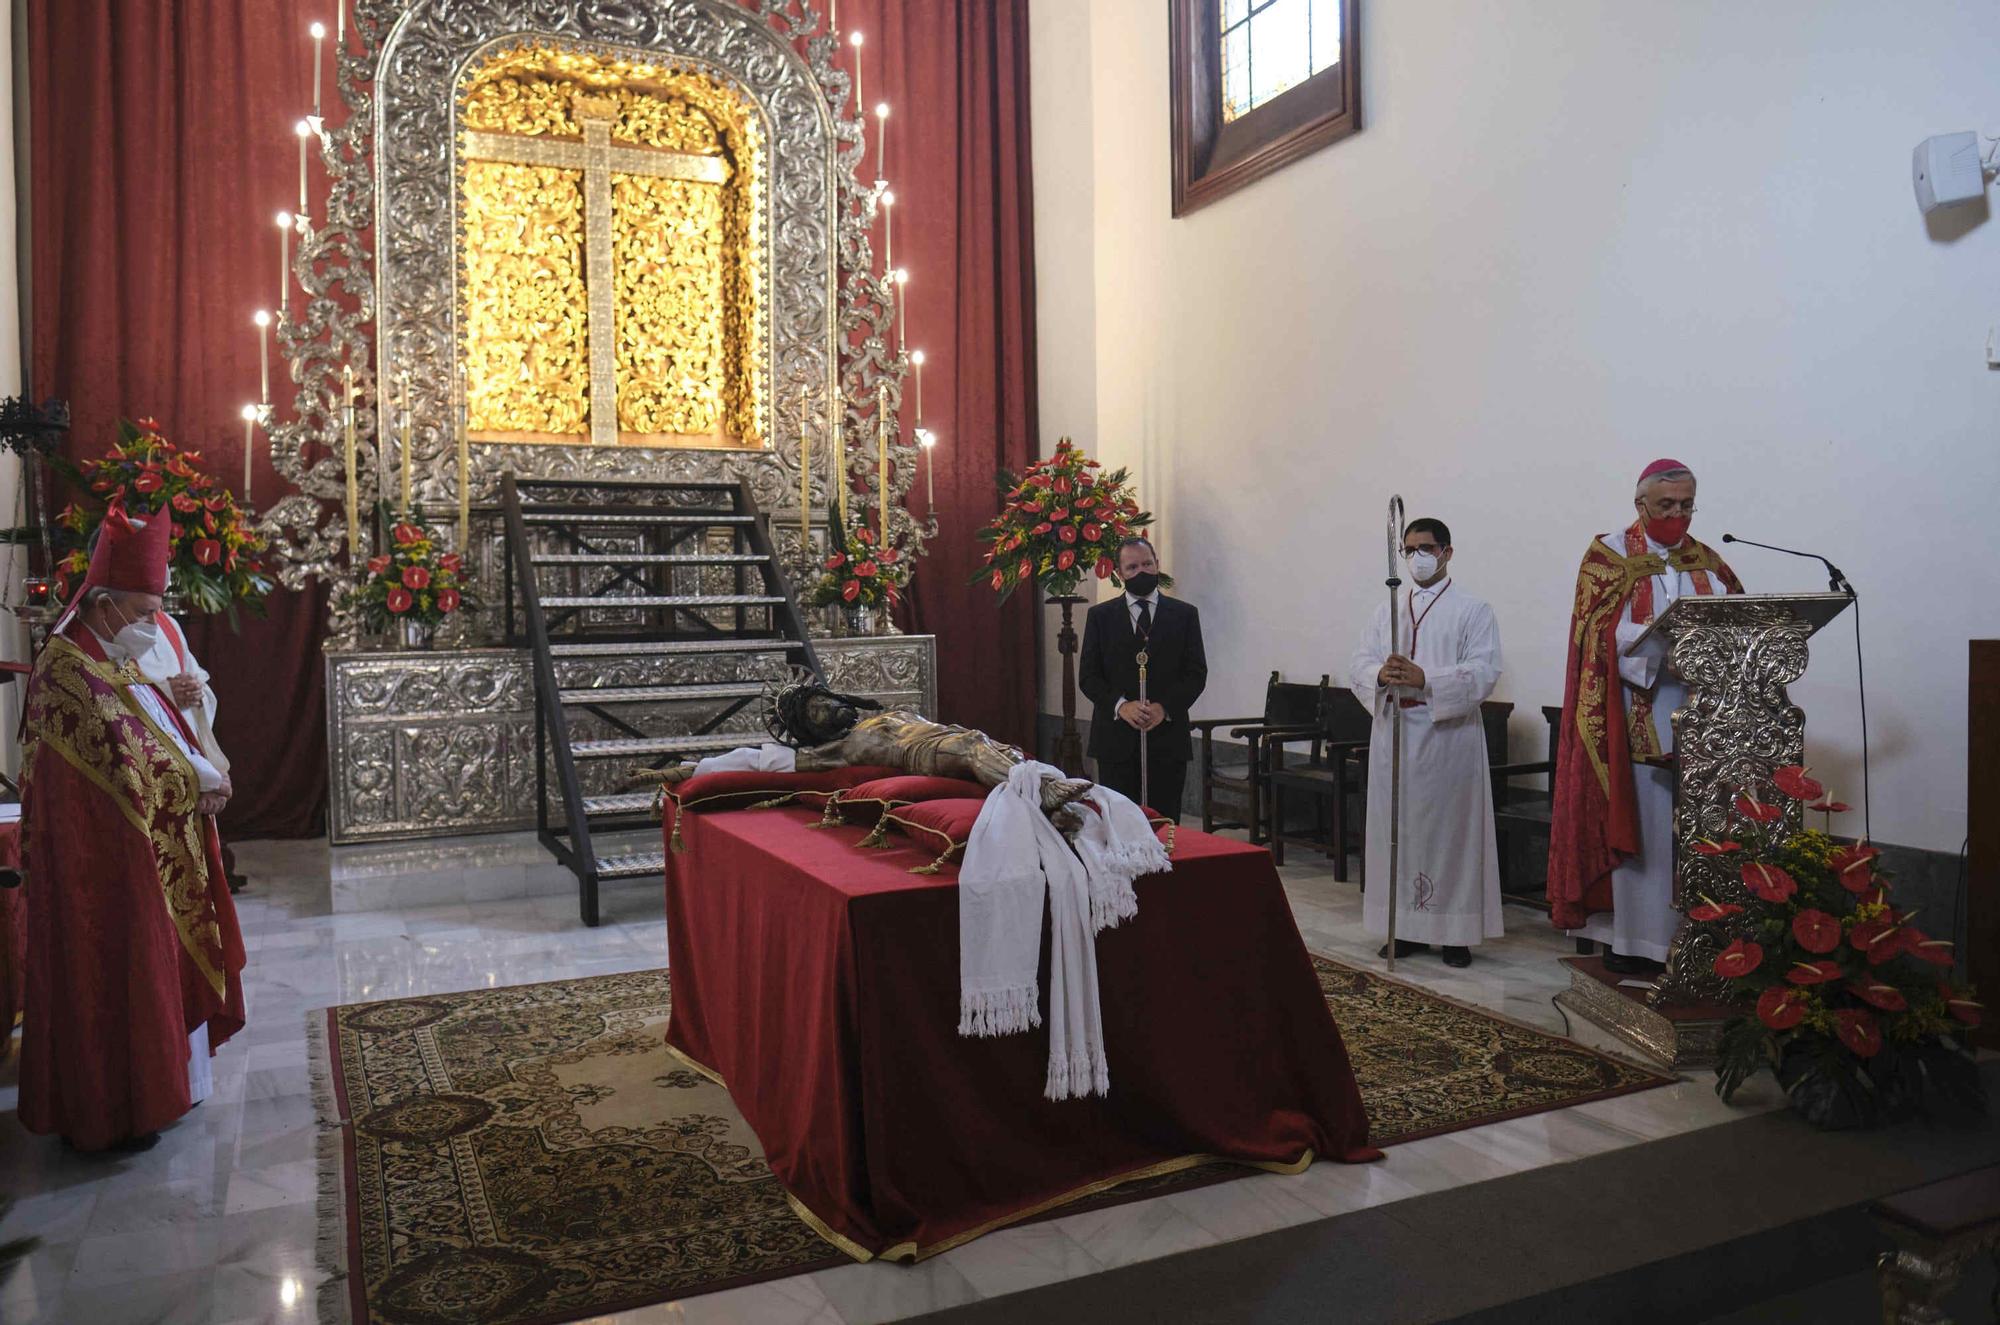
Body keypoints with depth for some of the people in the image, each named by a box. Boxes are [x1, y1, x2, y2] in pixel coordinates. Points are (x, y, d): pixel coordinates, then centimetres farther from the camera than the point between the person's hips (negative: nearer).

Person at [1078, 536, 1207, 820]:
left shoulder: (1184, 614, 8)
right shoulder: (1100, 616, 8)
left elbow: (1196, 673, 3)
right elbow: (1088, 675, 4)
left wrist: (1165, 707, -12)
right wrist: (1120, 705, -13)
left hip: (1168, 736, 0)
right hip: (1116, 738, 0)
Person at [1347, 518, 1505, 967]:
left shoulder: (1473, 610, 1)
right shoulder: (1386, 609, 15)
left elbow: (1483, 672, -11)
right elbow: (1359, 663, 6)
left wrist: (1426, 679, -24)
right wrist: (1380, 675, -17)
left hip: (1447, 735, -4)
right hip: (1393, 732, 4)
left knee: (1449, 829, -1)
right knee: (1397, 828, 7)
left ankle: (1455, 932, 8)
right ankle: (1406, 927, 17)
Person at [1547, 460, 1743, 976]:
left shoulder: (1707, 562, 15)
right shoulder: (1609, 556, 0)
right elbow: (1602, 634, -11)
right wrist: (1666, 641, -25)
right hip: (1635, 720, -4)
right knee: (1635, 822, -2)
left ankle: (1684, 931, 13)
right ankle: (1629, 936, 5)